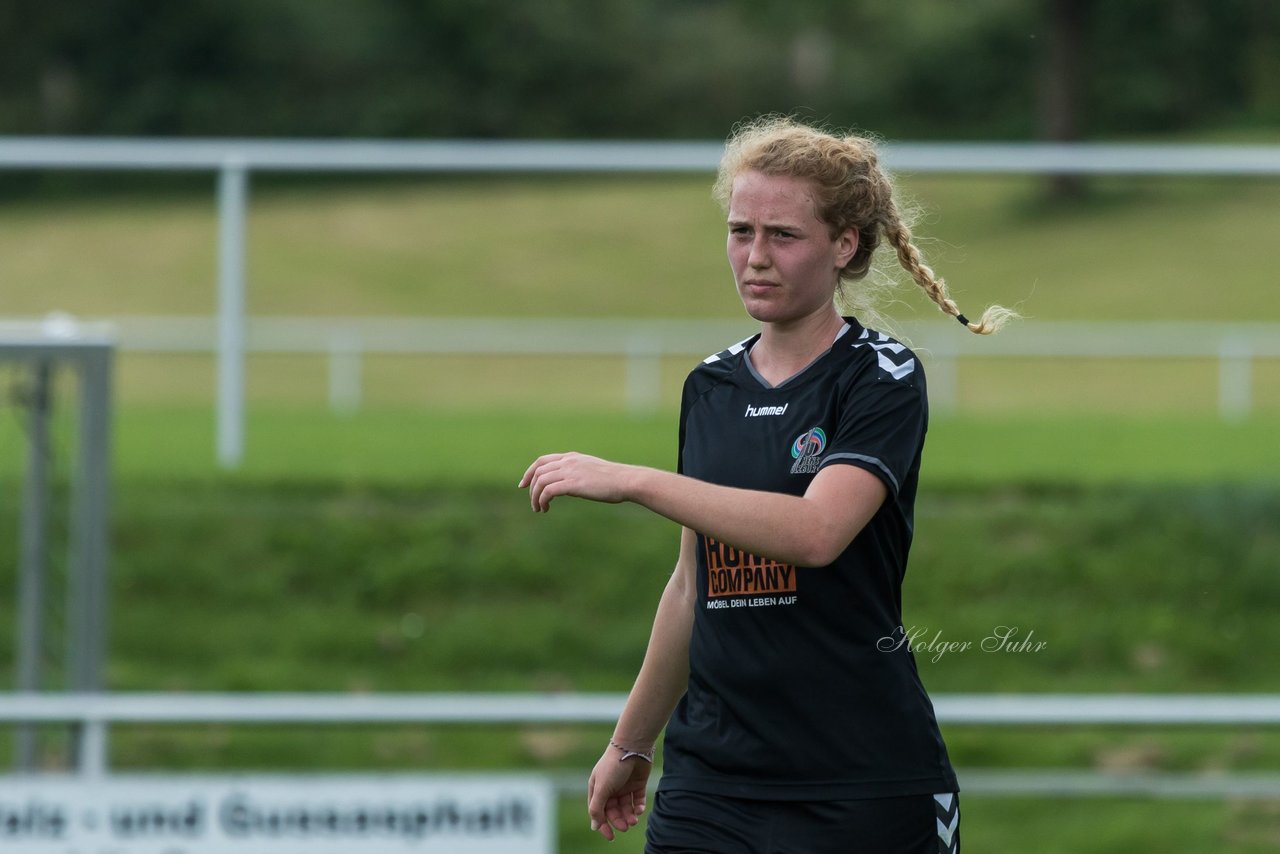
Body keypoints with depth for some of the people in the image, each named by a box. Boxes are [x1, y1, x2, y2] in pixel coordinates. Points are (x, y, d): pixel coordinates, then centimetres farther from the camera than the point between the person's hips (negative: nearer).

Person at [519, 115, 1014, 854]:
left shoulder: (883, 378, -7)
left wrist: (632, 481, -26)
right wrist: (631, 742, 26)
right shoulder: (710, 387, 12)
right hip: (709, 778, 5)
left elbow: (817, 531, -24)